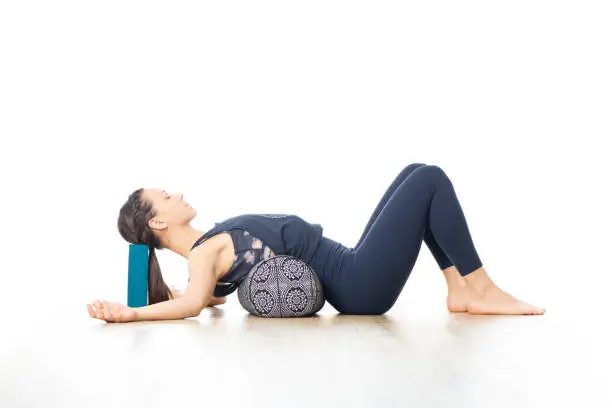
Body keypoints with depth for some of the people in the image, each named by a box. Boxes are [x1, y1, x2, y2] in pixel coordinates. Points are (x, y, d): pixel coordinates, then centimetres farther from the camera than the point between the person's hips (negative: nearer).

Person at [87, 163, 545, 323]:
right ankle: (481, 288, -2)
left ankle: (461, 289, 7)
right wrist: (129, 314, -43)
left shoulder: (208, 246, 13)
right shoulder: (203, 255, -15)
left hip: (354, 274, 10)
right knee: (430, 179, -11)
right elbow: (194, 302, -33)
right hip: (361, 286, -10)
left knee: (416, 174, 11)